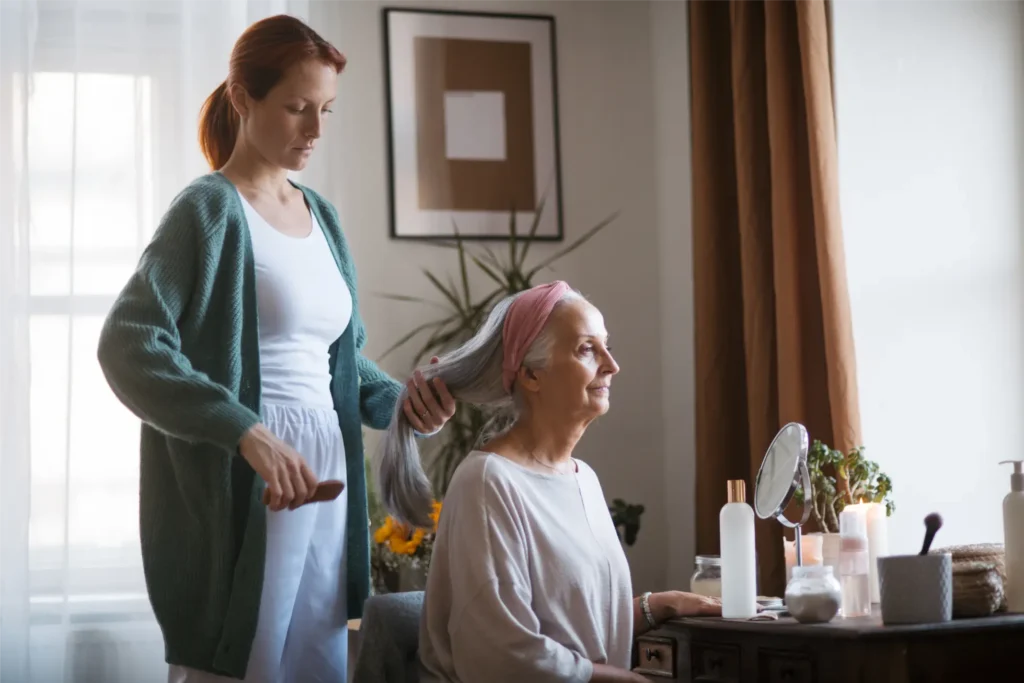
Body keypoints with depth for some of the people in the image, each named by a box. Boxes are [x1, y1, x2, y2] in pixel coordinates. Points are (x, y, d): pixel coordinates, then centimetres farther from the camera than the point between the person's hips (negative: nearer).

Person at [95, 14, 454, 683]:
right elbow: (127, 346, -19)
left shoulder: (321, 215, 14)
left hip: (326, 476, 7)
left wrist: (397, 397, 2)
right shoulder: (210, 209, -7)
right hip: (243, 490, -7)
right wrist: (249, 434, -27)